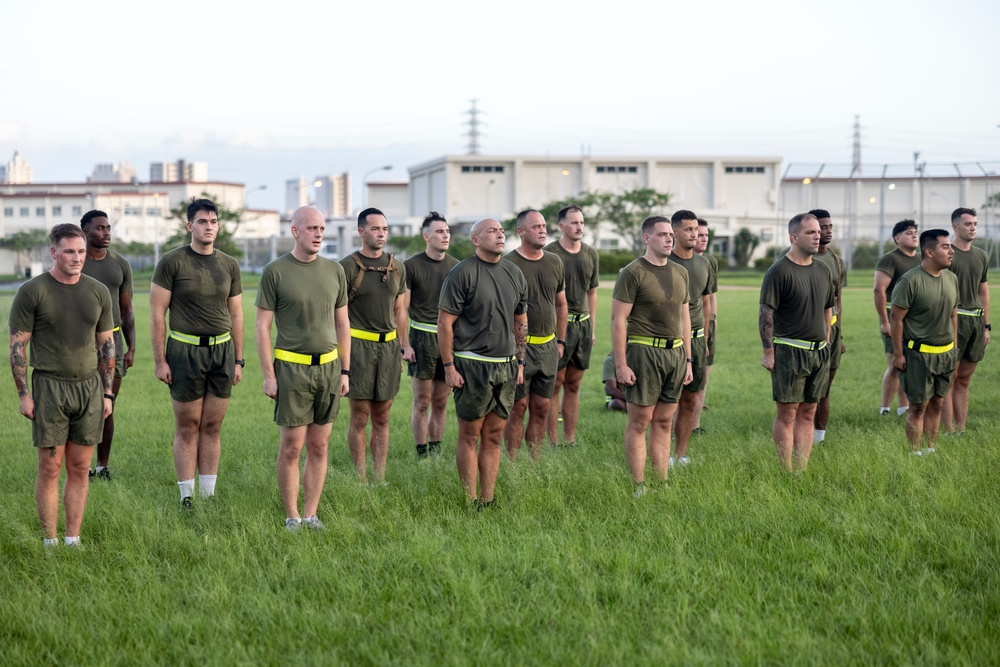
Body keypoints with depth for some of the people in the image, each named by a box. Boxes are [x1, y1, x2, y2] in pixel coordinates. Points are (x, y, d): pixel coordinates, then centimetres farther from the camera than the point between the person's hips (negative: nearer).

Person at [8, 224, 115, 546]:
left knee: (80, 469, 6)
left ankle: (73, 540, 12)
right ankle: (50, 542, 5)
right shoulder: (32, 291, -5)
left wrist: (107, 393, 10)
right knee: (50, 468, -2)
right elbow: (17, 346, -4)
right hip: (50, 387, -4)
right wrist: (23, 394, -9)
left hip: (89, 388, 4)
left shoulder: (98, 292, 8)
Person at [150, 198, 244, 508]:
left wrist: (238, 360, 10)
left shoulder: (230, 265, 9)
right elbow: (157, 314, -4)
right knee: (187, 428, 1)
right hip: (185, 351, -4)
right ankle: (187, 496, 7)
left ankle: (208, 494, 13)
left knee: (212, 427, 7)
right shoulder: (172, 262, -3)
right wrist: (160, 361, -8)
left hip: (222, 350, 4)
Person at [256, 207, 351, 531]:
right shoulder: (275, 271, -5)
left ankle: (311, 514, 14)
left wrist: (345, 371, 9)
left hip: (329, 367, 4)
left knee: (319, 446, 7)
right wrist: (268, 376, -9)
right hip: (292, 368, -4)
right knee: (291, 446, -1)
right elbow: (262, 327, -4)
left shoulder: (335, 271, 8)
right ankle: (292, 516, 9)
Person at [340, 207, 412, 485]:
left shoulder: (396, 267, 12)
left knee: (381, 418, 8)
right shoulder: (348, 267, -4)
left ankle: (380, 478, 12)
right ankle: (361, 480, 5)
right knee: (360, 418, -1)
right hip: (359, 345, -5)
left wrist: (404, 344, 12)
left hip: (389, 345, 5)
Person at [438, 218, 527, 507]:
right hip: (472, 364, -6)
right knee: (470, 436, 0)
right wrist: (449, 367, -12)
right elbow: (444, 323, -8)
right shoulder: (462, 274, -8)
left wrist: (520, 362, 16)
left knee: (493, 437, 9)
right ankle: (471, 503, 6)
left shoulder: (515, 274, 11)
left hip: (506, 366, 6)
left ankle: (488, 501, 15)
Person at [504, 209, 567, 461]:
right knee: (518, 407, -2)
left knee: (542, 408, 8)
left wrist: (560, 341, 16)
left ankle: (535, 463, 15)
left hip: (548, 345, 5)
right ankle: (513, 465, 4)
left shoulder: (554, 262, 10)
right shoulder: (508, 264, -8)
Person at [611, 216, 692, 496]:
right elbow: (618, 319, -10)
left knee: (664, 422, 9)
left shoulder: (680, 273, 13)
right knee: (639, 422, -2)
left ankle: (662, 483, 13)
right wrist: (621, 365, -15)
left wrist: (688, 359, 13)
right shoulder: (633, 273, -7)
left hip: (675, 352, 6)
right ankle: (639, 487, 1)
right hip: (644, 351, -6)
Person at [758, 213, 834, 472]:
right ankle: (787, 474, 1)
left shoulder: (823, 270, 12)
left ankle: (802, 471, 12)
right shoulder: (779, 271, -9)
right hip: (789, 351, -7)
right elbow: (766, 313, -11)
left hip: (819, 352, 7)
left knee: (807, 413, 8)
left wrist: (826, 345, 16)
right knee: (787, 414, -3)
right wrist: (769, 352, -14)